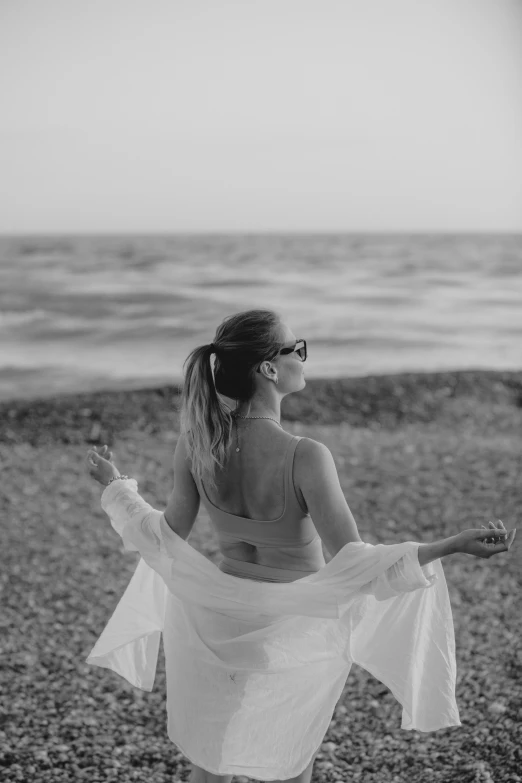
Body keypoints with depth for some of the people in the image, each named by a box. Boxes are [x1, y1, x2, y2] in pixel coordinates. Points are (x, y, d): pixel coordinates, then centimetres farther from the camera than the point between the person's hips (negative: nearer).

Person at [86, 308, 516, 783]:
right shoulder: (305, 458, -30)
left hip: (220, 621, 3)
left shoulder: (196, 442, -16)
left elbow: (171, 538, -6)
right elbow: (352, 564, -29)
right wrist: (455, 545, -29)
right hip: (297, 631, -3)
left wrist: (116, 486, 11)